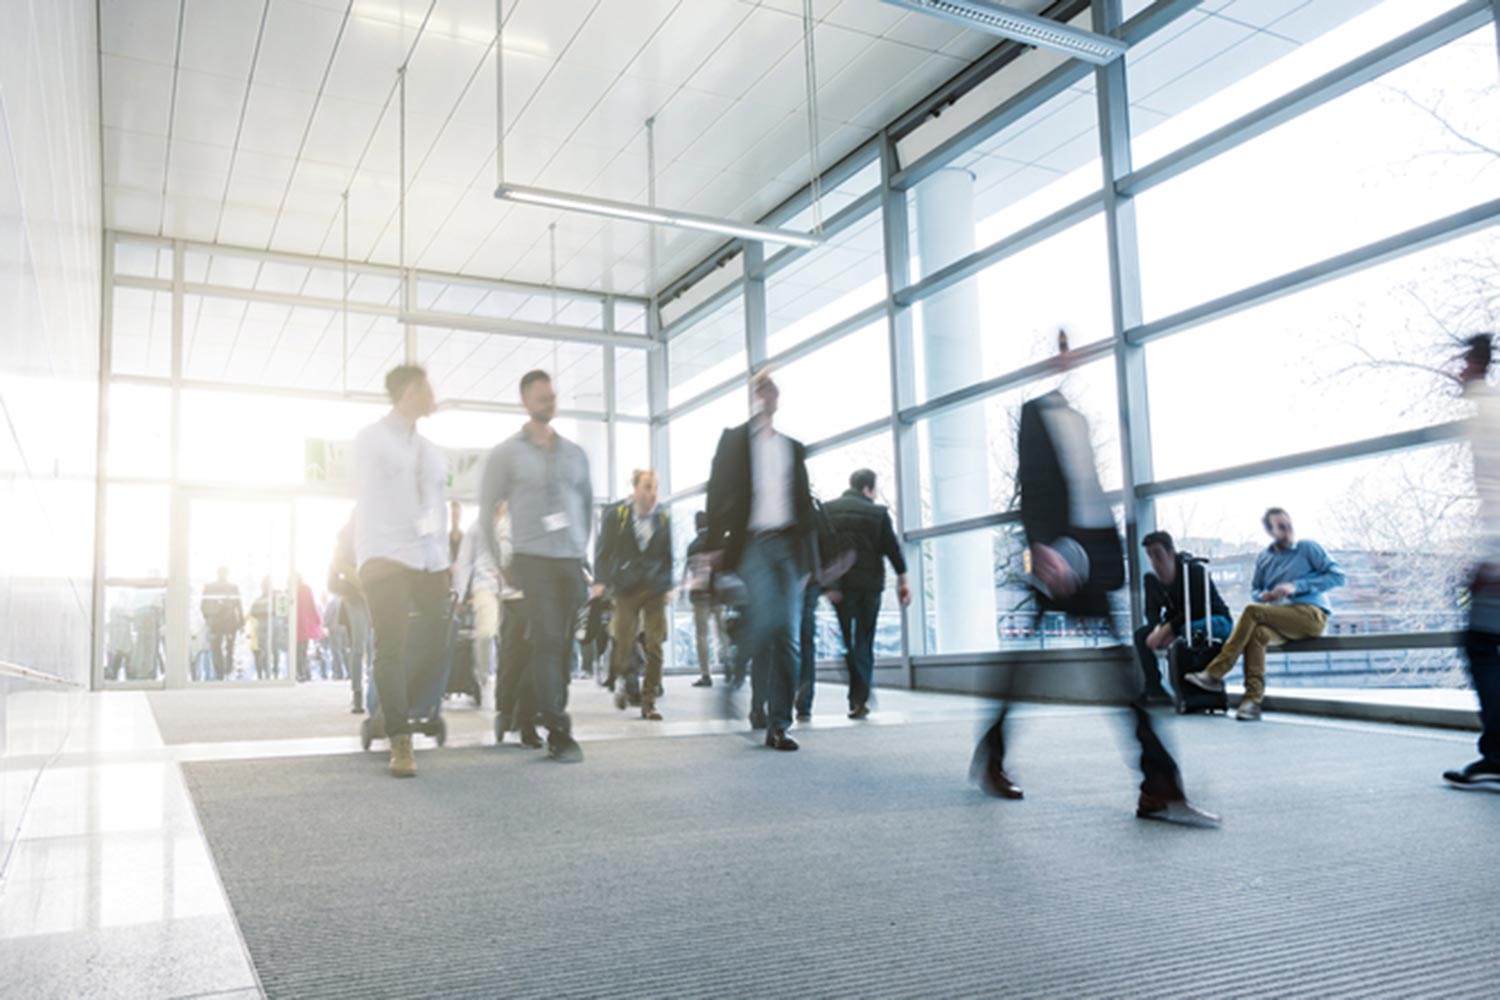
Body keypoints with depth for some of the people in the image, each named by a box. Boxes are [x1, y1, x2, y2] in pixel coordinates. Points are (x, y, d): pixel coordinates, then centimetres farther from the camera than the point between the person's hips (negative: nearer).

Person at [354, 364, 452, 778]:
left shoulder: (431, 450, 22)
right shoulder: (372, 439, 4)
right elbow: (369, 499, -5)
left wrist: (444, 555, 10)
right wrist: (371, 556, -13)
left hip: (429, 560, 6)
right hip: (388, 558, -6)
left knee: (435, 645, 1)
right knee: (391, 648, -7)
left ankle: (392, 715, 19)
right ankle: (400, 741, -5)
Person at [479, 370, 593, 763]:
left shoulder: (575, 453, 13)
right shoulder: (505, 454, 2)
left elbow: (588, 503, 20)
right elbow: (487, 512, 3)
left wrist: (583, 548, 12)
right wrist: (500, 564, 0)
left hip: (572, 562, 4)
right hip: (533, 560, -4)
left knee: (564, 644, 4)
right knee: (547, 641, -12)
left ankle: (553, 721, 14)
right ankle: (559, 731, -12)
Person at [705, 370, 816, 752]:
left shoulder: (793, 448, 20)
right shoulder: (734, 440, 10)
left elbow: (804, 503, 18)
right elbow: (719, 493, 2)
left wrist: (808, 558, 11)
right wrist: (719, 546, -8)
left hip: (787, 545, 4)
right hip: (751, 544, -4)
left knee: (787, 635, -2)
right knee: (764, 618, -22)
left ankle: (778, 725, 3)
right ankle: (756, 702, 1)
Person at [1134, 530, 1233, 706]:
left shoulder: (1194, 571, -24)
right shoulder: (1151, 579, -4)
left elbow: (1194, 610, -29)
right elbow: (1152, 611, -4)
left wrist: (1166, 630, -34)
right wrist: (1159, 629, -27)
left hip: (1215, 621, -7)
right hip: (1180, 626, 7)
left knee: (1190, 629, -41)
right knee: (1141, 634, -11)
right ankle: (1154, 690, -11)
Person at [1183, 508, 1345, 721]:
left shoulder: (1308, 548, 3)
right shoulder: (1263, 558, 16)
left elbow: (1338, 576, -6)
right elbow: (1255, 590, 24)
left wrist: (1296, 586, -15)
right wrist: (1263, 596, -2)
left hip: (1311, 615, -4)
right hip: (1285, 621, 4)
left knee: (1251, 612, -27)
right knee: (1257, 633, -31)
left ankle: (1214, 674, -27)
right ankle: (1252, 699, -36)